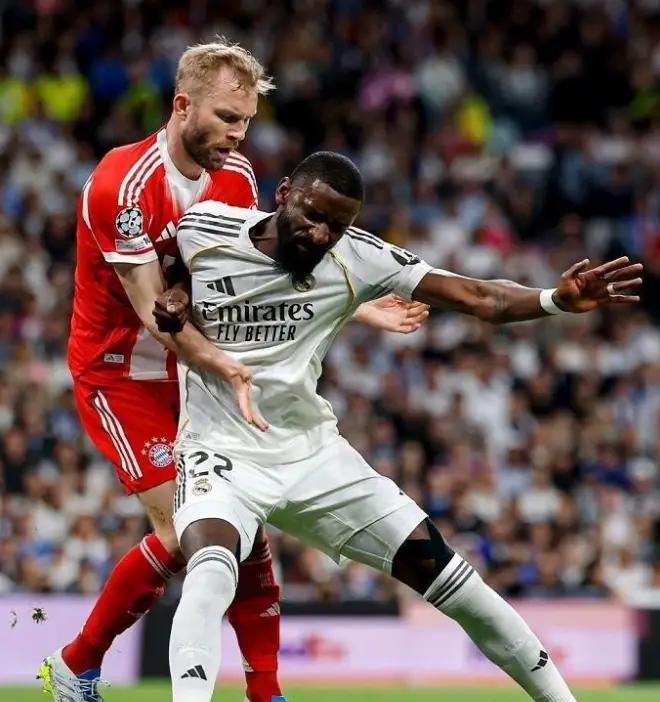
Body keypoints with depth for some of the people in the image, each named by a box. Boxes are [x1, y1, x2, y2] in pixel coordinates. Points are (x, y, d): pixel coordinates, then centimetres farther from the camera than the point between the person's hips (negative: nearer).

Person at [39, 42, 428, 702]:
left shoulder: (236, 177, -1)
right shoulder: (123, 184, -24)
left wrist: (357, 308, -2)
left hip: (197, 370, 7)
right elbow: (153, 311, -25)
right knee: (184, 532, -14)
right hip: (120, 372, -7)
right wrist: (230, 370, -36)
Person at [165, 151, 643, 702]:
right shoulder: (203, 230, -11)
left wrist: (557, 301, -34)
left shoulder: (355, 258, -9)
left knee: (437, 564, 1)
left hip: (313, 451, 3)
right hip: (224, 451, -2)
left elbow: (475, 298, -16)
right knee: (211, 568, -34)